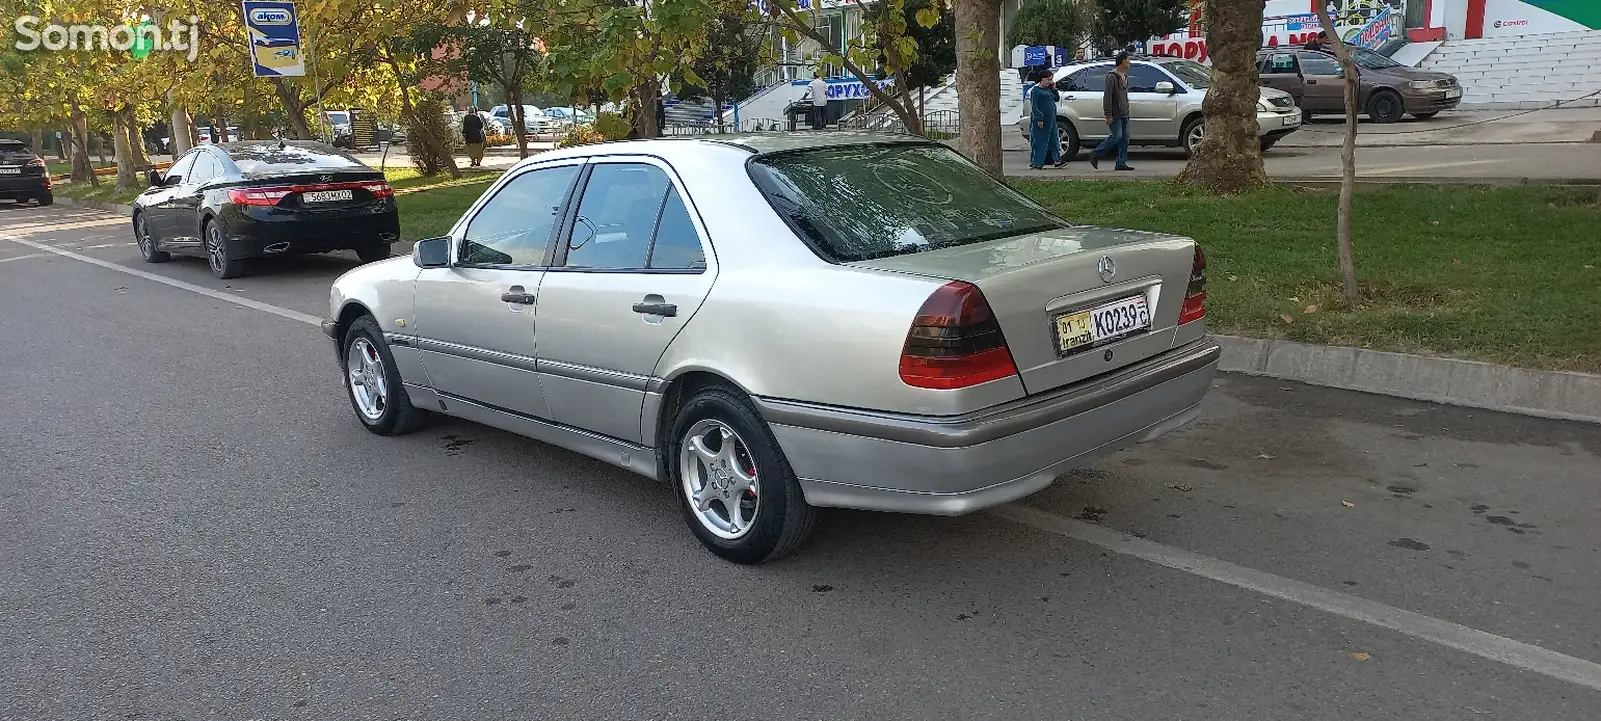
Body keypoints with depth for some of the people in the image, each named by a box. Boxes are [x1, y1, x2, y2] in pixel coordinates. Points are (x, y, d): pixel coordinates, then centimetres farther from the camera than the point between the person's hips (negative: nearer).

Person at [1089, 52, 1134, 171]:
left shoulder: (1125, 76, 17)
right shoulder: (1112, 77, -11)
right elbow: (1107, 97, -15)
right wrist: (1108, 115, -20)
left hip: (1124, 114, 9)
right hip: (1115, 114, -9)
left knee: (1125, 138, 3)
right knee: (1116, 136, -12)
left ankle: (1121, 163, 5)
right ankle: (1095, 155, 0)